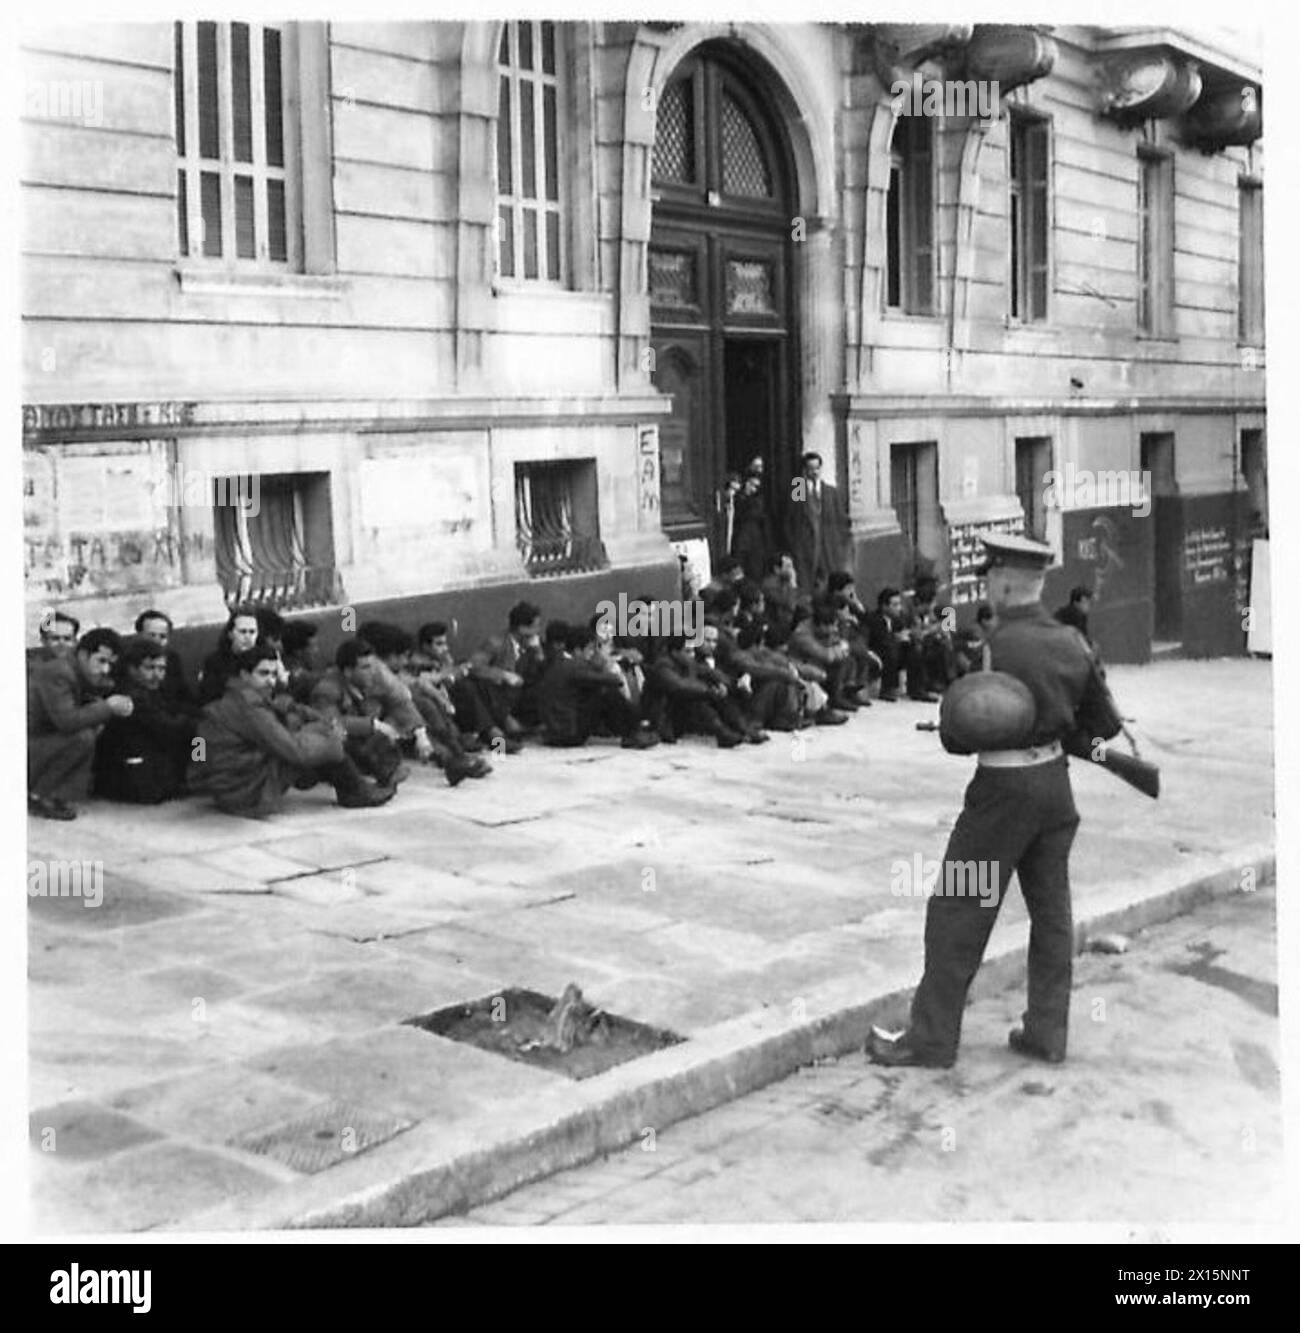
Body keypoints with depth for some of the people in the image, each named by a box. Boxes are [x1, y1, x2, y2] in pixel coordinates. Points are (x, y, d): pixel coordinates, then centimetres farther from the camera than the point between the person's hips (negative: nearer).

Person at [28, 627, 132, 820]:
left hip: (41, 744, 10)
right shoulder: (57, 673, -21)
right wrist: (107, 707, -22)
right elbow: (66, 720, -31)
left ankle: (61, 796, 2)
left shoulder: (85, 677, 8)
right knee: (82, 737, -25)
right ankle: (36, 797, -10)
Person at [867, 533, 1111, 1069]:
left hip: (1003, 788, -7)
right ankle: (1047, 1031, 21)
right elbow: (1101, 723, 11)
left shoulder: (991, 647, -19)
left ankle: (931, 1038, 9)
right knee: (1051, 909, 15)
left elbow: (957, 736, -15)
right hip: (1055, 784, 7)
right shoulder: (1072, 643, 2)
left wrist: (952, 734, 6)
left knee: (958, 910, 2)